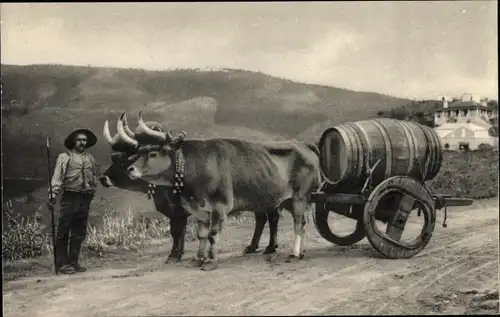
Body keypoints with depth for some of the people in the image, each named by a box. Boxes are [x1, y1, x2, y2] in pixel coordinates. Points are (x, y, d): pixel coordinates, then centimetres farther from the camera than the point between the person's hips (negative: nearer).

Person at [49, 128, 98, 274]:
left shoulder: (90, 159, 17)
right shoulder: (65, 157, 2)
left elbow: (94, 177, 21)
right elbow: (57, 177, -6)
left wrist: (92, 191, 10)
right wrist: (53, 194, -16)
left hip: (85, 199, 5)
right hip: (70, 197, -5)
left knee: (79, 232, 8)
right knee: (64, 232, -4)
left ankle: (73, 262, 16)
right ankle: (61, 264, 0)